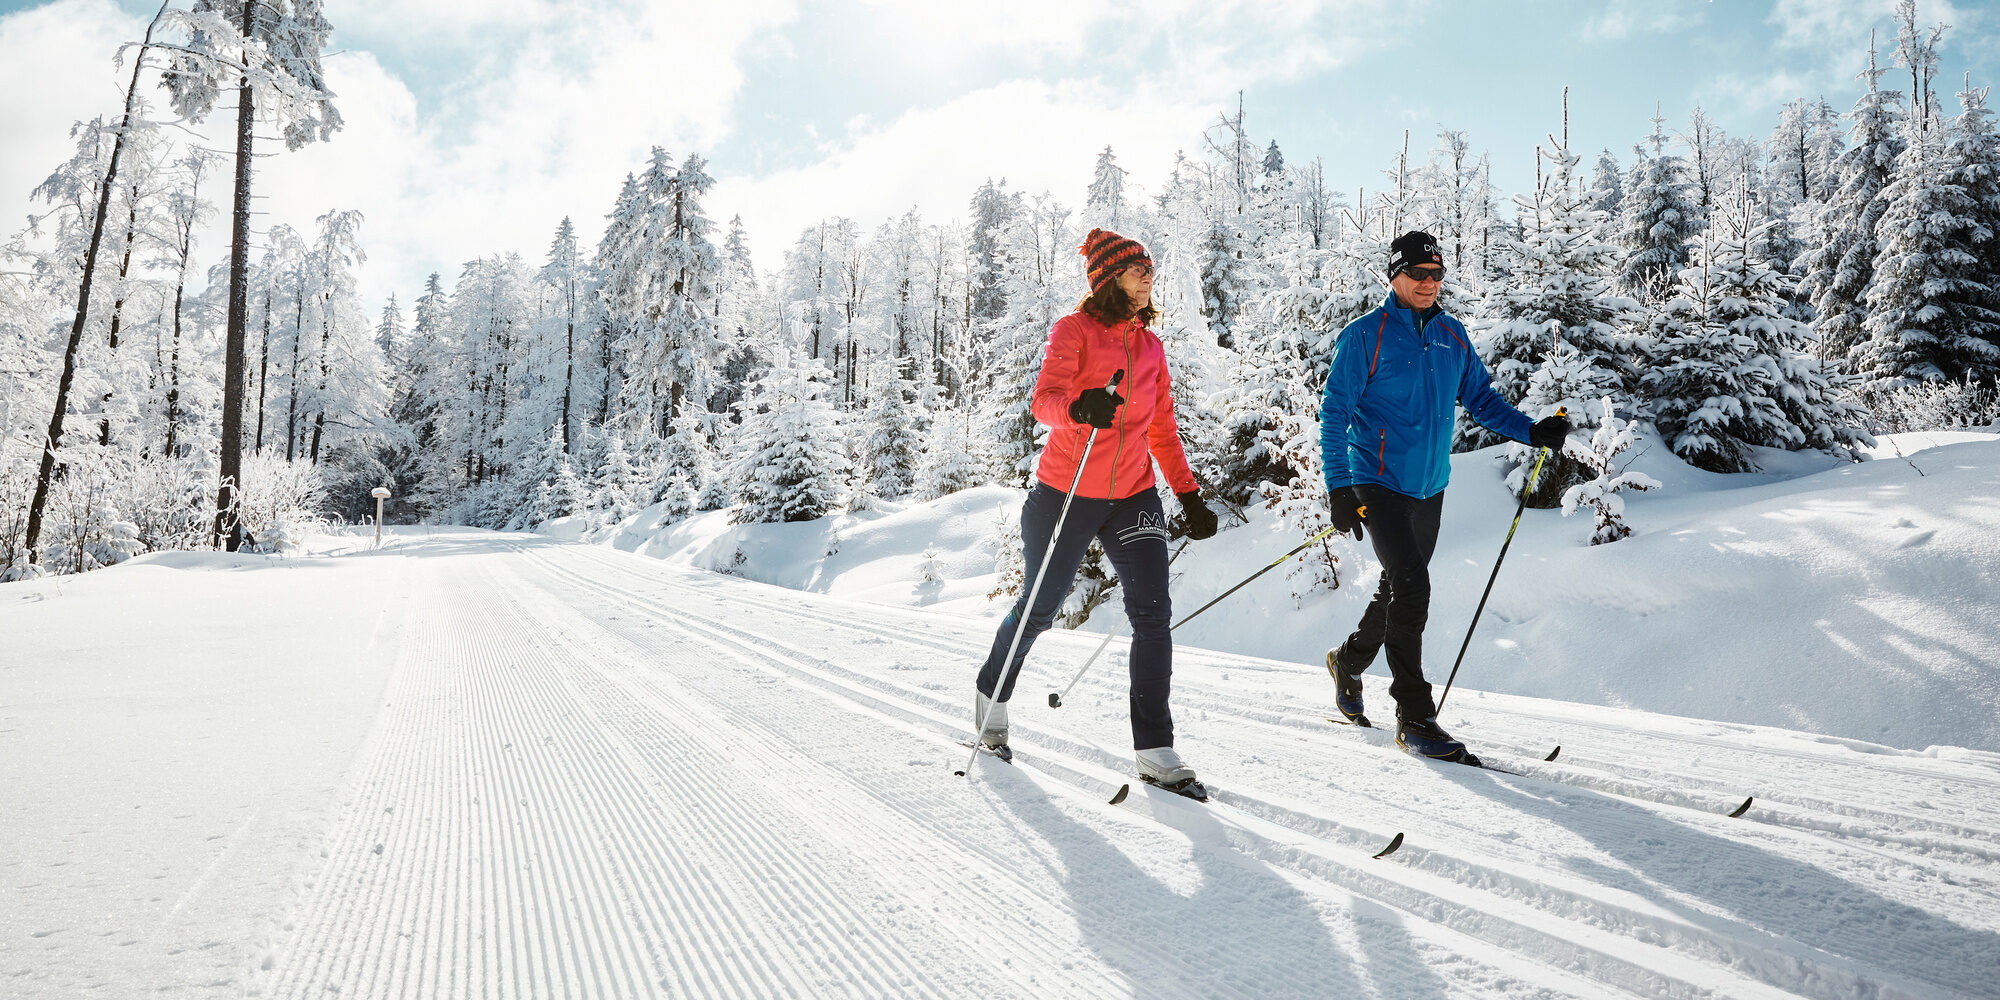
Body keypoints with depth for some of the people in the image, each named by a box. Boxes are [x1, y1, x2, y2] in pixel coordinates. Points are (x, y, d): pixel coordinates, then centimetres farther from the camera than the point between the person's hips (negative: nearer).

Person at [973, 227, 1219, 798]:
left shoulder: (1149, 345, 12)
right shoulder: (1074, 331, -6)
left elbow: (1162, 430, 18)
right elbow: (1044, 399, -22)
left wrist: (1189, 495, 12)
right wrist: (1078, 407, -44)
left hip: (1134, 497, 4)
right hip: (1067, 494, -4)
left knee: (1153, 615, -10)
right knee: (1039, 611, 10)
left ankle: (1155, 752, -3)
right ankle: (992, 696, 38)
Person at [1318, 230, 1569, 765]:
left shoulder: (1453, 336, 8)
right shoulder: (1365, 336, -9)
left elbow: (1481, 398, 15)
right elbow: (1334, 414, -10)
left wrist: (1531, 430, -2)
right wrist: (1339, 487, -18)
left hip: (1429, 487, 6)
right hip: (1379, 483, -6)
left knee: (1401, 589, 17)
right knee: (1412, 587, -17)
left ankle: (1348, 661, 42)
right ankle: (1415, 717, -10)